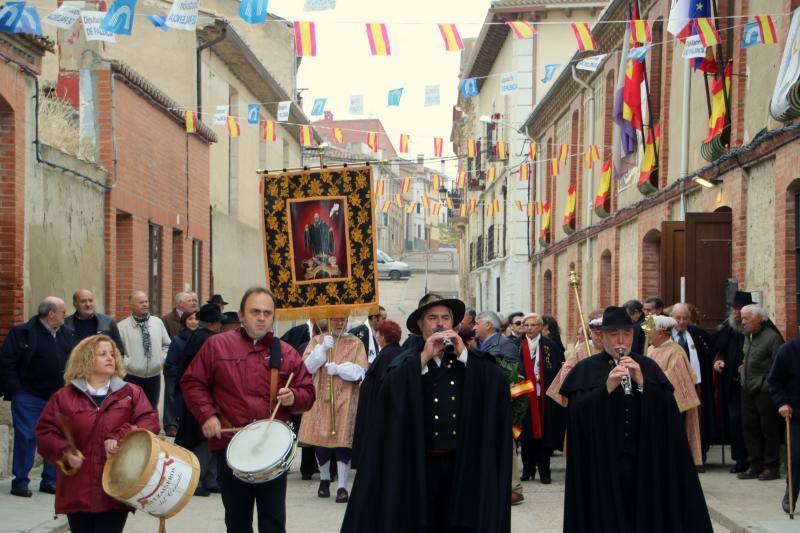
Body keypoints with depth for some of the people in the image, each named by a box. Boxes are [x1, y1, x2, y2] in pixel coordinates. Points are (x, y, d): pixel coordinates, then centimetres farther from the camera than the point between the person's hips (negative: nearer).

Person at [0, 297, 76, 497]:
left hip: (58, 398, 6)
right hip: (29, 396, -6)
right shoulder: (22, 333, -9)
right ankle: (20, 482, 7)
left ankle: (50, 481, 16)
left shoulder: (66, 335, 10)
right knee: (26, 438, -2)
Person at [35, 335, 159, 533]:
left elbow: (150, 421, -4)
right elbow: (45, 432, 4)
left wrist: (120, 437, -18)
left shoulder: (131, 393, 8)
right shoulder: (64, 397, 6)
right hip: (78, 490, 1)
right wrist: (65, 452, -14)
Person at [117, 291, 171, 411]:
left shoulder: (157, 322, 6)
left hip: (154, 376, 4)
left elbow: (167, 345, 15)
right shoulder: (122, 326, -7)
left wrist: (163, 360, 3)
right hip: (132, 378, -4)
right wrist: (126, 363, -13)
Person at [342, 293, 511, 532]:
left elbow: (499, 384, -5)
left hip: (462, 463, 1)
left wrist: (463, 355, -11)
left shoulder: (469, 361, 9)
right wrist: (424, 358, -17)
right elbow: (390, 391, -15)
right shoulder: (407, 362, 4)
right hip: (420, 464, -1)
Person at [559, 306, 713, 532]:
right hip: (602, 463, -2)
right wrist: (606, 388, -19)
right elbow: (577, 411, -9)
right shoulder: (585, 370, 4)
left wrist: (642, 382, -14)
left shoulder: (648, 367, 11)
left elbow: (668, 407, -1)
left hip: (646, 461, 2)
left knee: (647, 515, 2)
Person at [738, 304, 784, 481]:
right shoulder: (747, 337, 13)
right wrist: (744, 367, 11)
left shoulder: (772, 337, -12)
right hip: (748, 391, 8)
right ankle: (755, 466, 16)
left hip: (765, 392, -8)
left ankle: (771, 467, 8)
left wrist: (767, 385, -15)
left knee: (769, 430, 0)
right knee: (750, 428, 9)